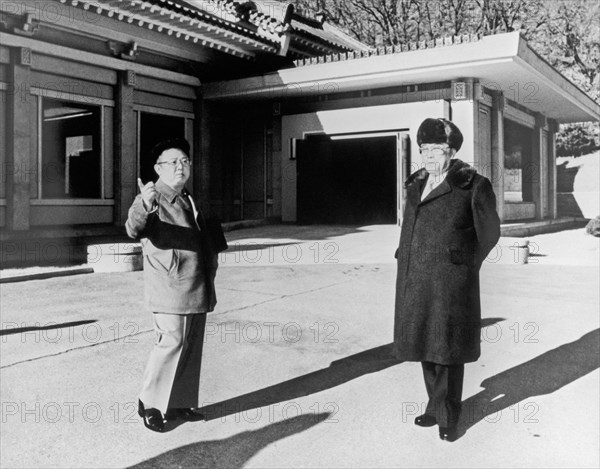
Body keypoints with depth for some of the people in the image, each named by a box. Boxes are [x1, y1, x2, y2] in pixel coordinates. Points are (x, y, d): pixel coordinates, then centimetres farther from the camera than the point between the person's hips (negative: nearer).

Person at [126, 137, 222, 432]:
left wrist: (211, 270, 20)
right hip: (170, 288, -8)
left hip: (197, 290, 8)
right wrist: (143, 208, -48)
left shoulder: (189, 201, 18)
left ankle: (181, 403, 23)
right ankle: (150, 404, 7)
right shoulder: (150, 199, -7)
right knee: (171, 342, -10)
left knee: (192, 346, 11)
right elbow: (134, 230, -28)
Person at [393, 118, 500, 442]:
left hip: (450, 282, -6)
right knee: (426, 345, 13)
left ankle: (448, 417, 15)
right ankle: (436, 406, 28)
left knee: (448, 348, 1)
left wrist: (465, 266, 6)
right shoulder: (416, 185, 12)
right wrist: (405, 272, 12)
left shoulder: (473, 185, -6)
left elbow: (489, 232, 2)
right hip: (416, 281, 6)